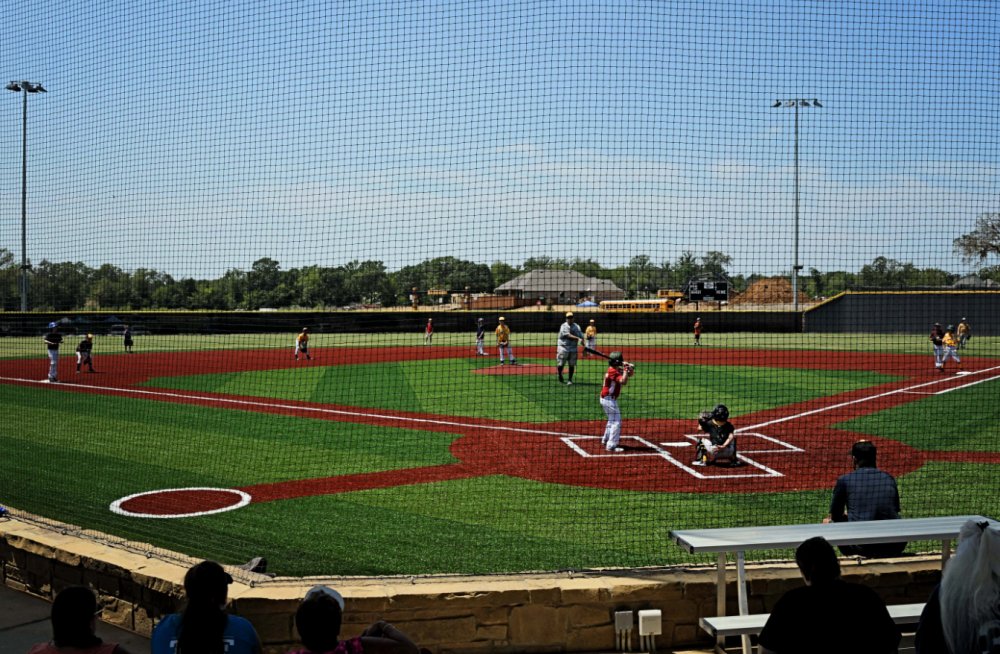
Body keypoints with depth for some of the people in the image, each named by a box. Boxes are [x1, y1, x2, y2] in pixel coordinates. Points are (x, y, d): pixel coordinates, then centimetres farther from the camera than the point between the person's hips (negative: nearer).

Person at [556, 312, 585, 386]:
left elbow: (581, 337, 9)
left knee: (572, 365, 1)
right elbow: (568, 335, -19)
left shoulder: (577, 327, 8)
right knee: (560, 364, -1)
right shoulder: (564, 326, -7)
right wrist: (578, 338, -29)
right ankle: (560, 376, 26)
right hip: (563, 348, -3)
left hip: (573, 349, 3)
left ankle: (570, 380, 11)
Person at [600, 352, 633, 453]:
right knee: (617, 422, -10)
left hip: (606, 399, 11)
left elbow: (629, 375, 14)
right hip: (609, 400, -11)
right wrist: (625, 369, -23)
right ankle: (611, 446, -11)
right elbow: (624, 382, -32)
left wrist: (631, 369, -8)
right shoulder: (612, 372, -22)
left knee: (612, 420, 25)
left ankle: (606, 440, 37)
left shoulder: (618, 370, 8)